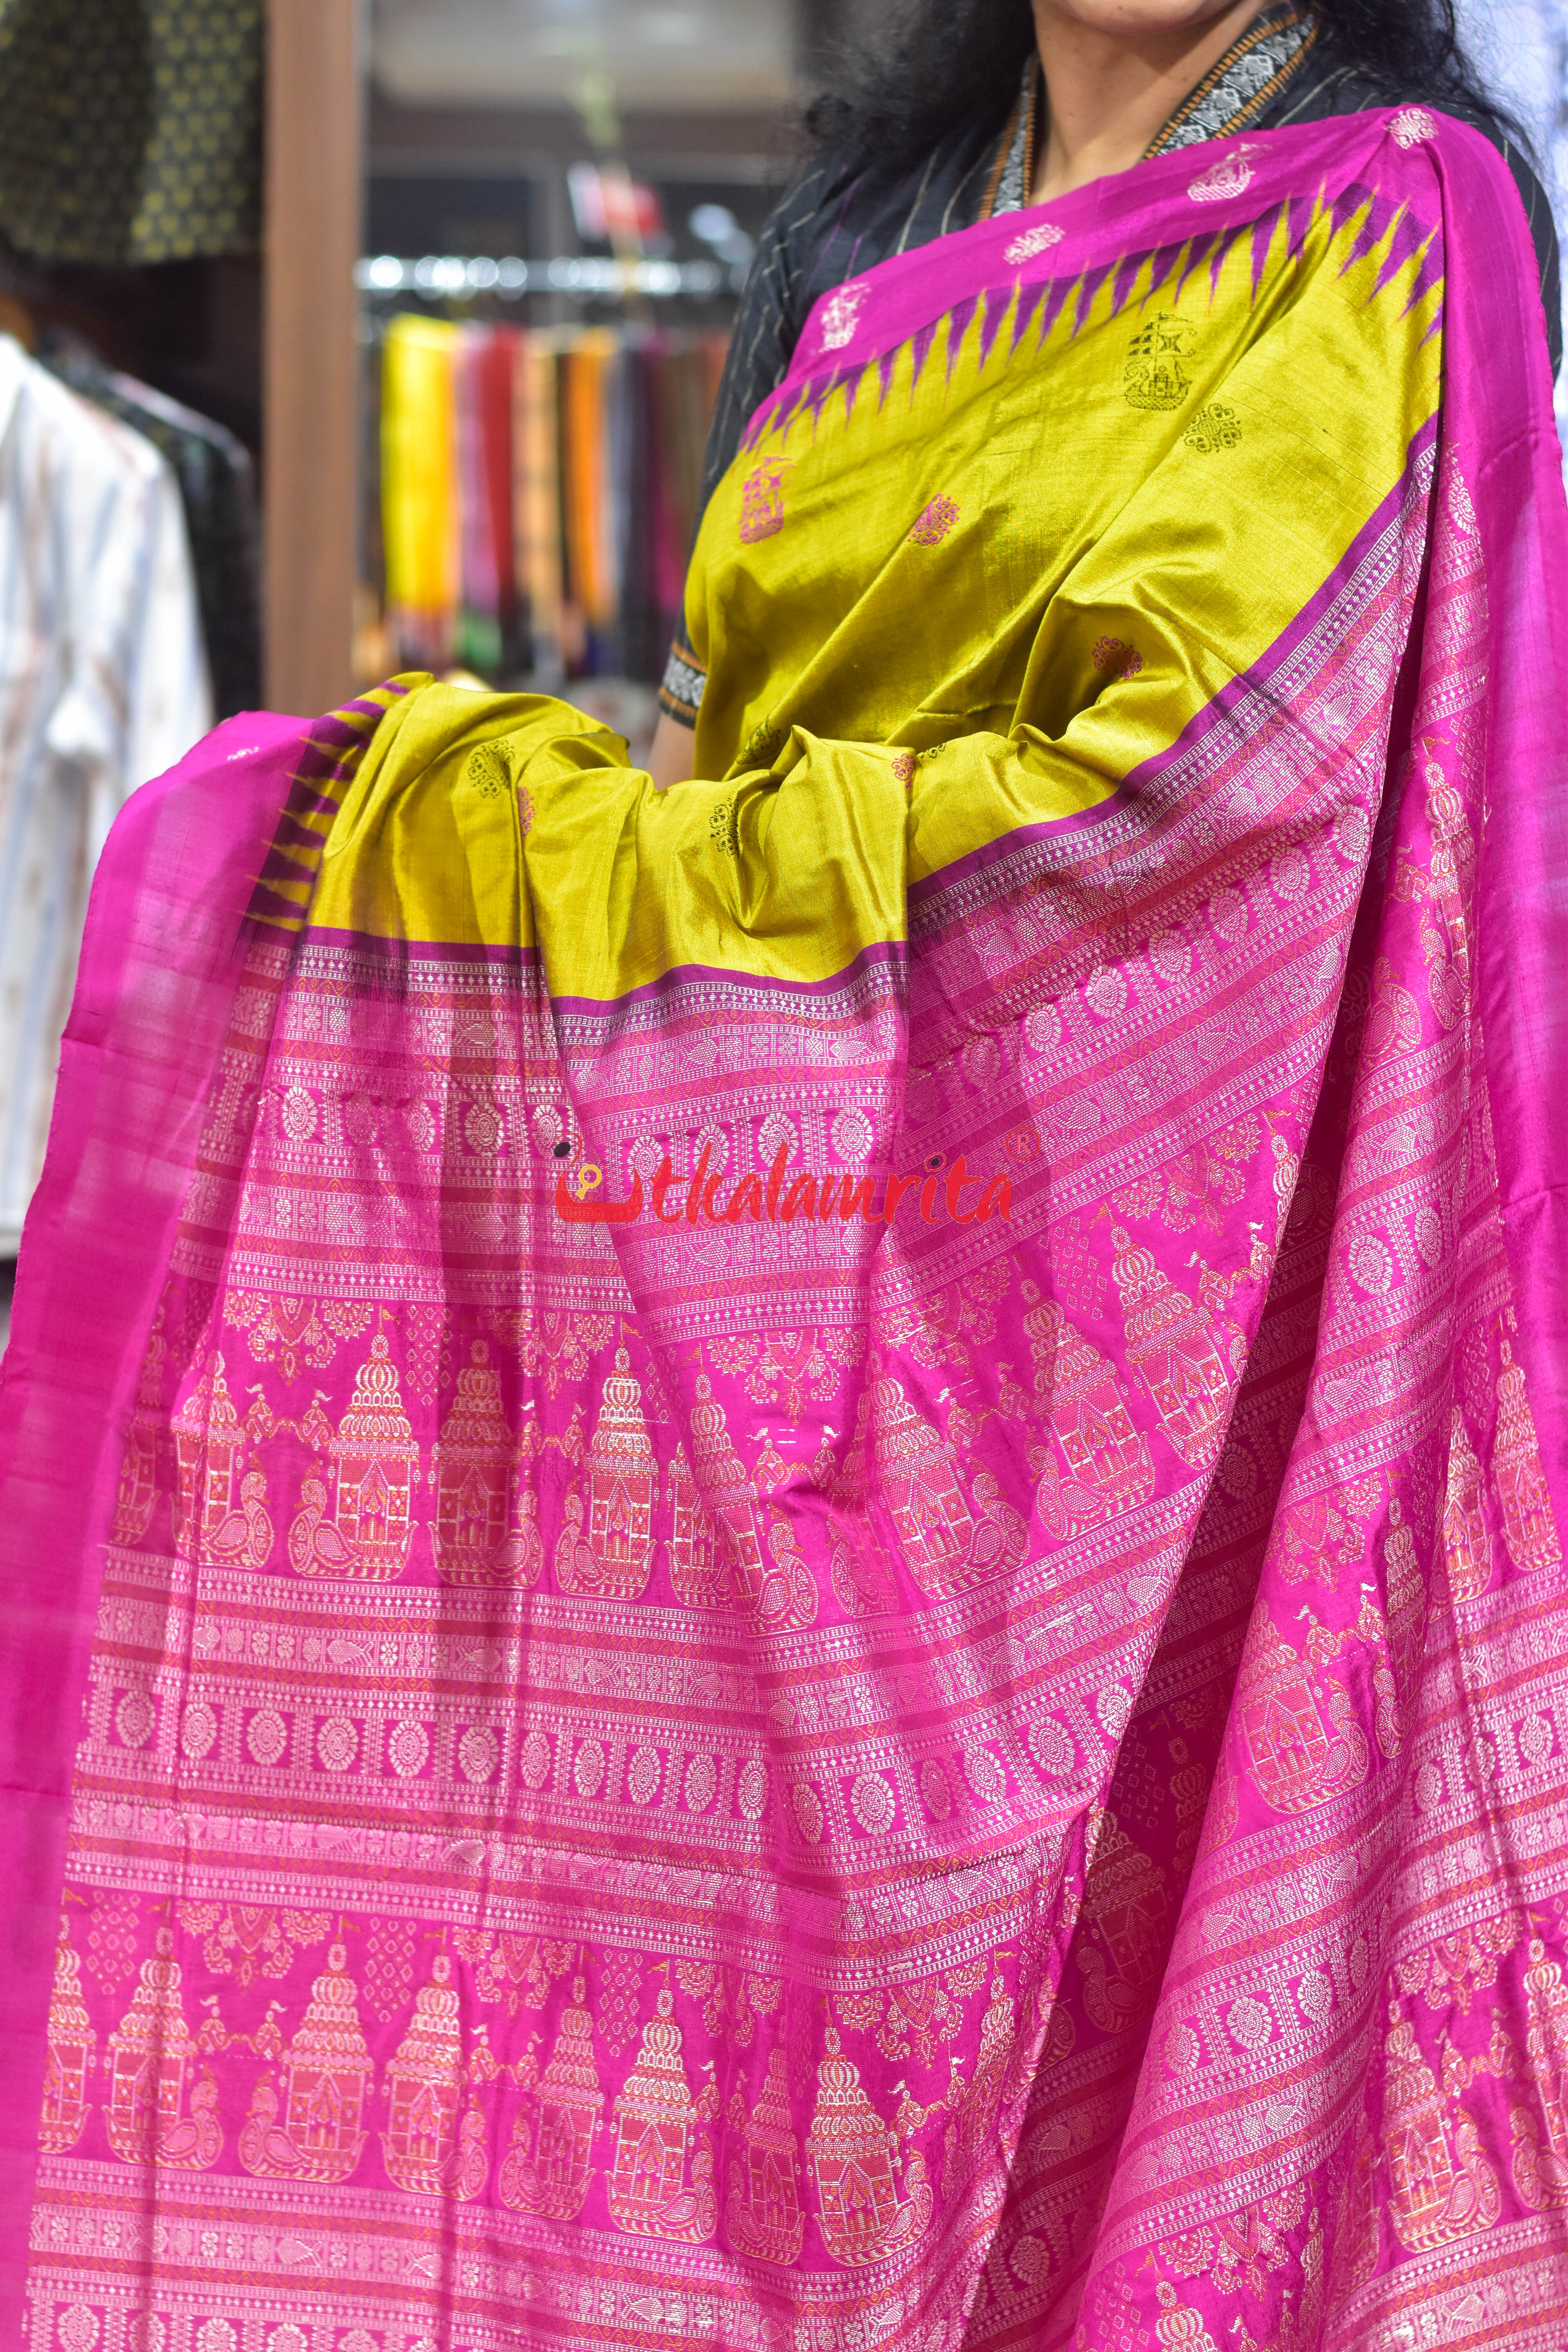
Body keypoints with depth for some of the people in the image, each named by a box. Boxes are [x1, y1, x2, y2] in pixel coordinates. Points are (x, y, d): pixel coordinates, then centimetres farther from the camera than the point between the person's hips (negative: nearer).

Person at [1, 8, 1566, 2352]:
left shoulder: (1372, 229, -3)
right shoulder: (890, 231, 19)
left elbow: (1188, 771, -15)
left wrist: (534, 820, -11)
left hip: (1082, 1256, -6)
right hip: (778, 1293, 6)